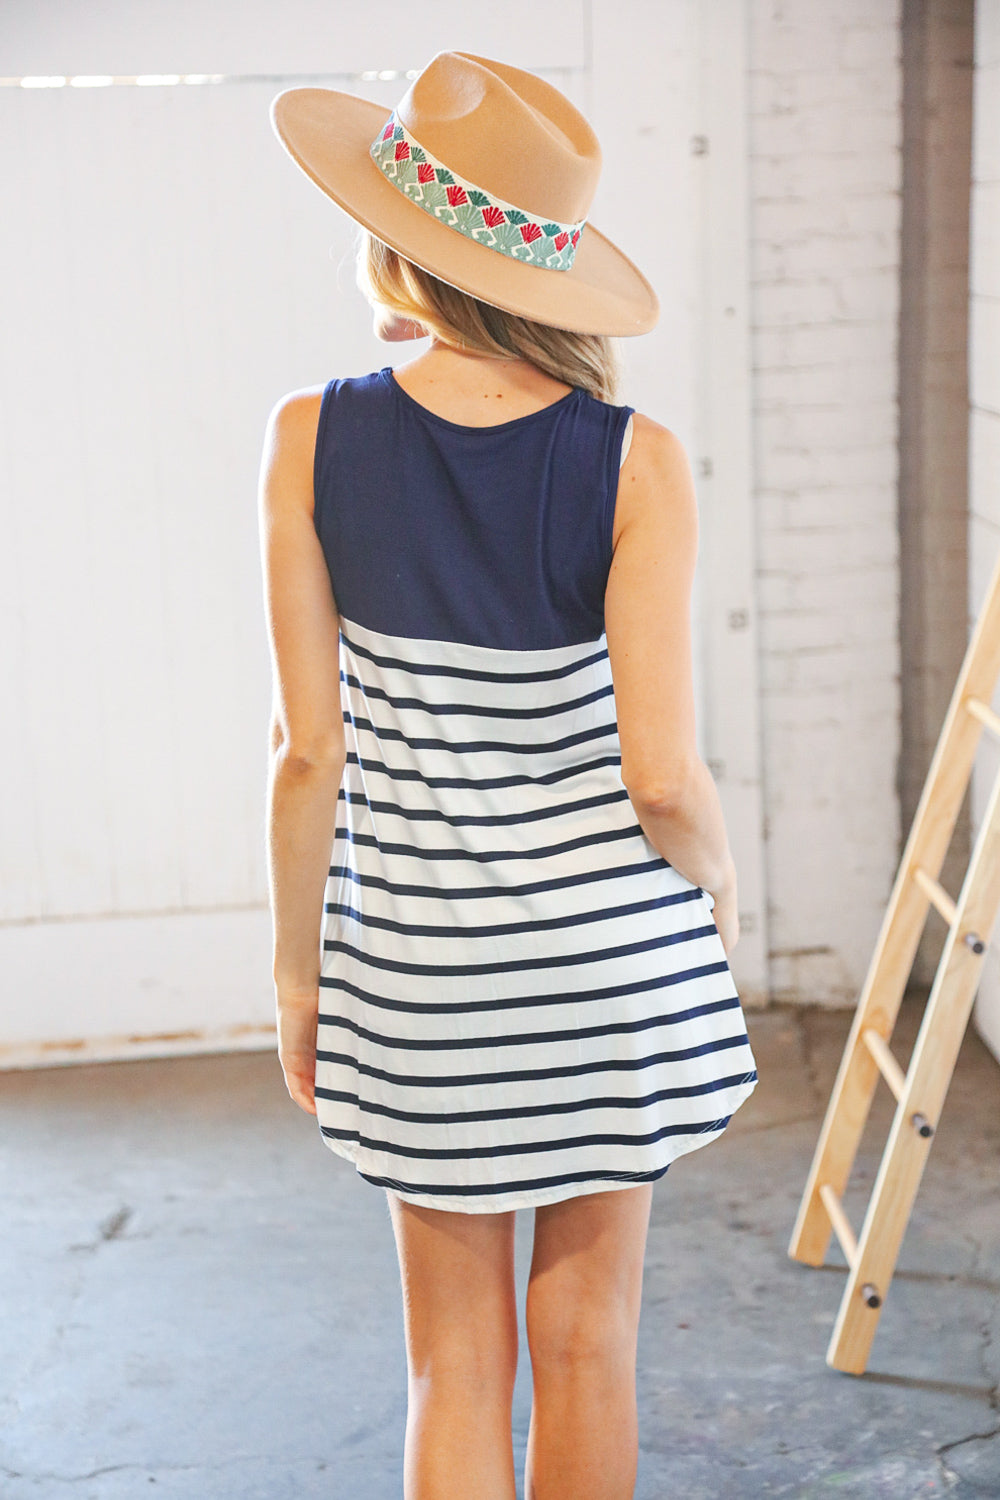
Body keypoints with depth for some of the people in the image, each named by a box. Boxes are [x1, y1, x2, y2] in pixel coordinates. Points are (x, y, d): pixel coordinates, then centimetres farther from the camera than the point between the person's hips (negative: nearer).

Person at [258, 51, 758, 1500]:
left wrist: (298, 966, 7)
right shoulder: (635, 464, -14)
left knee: (455, 1366, 14)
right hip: (609, 947, 0)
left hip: (418, 967, 1)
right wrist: (721, 909, 6)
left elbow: (311, 751, -7)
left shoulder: (313, 440, -11)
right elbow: (662, 776, -15)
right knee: (588, 1343, 16)